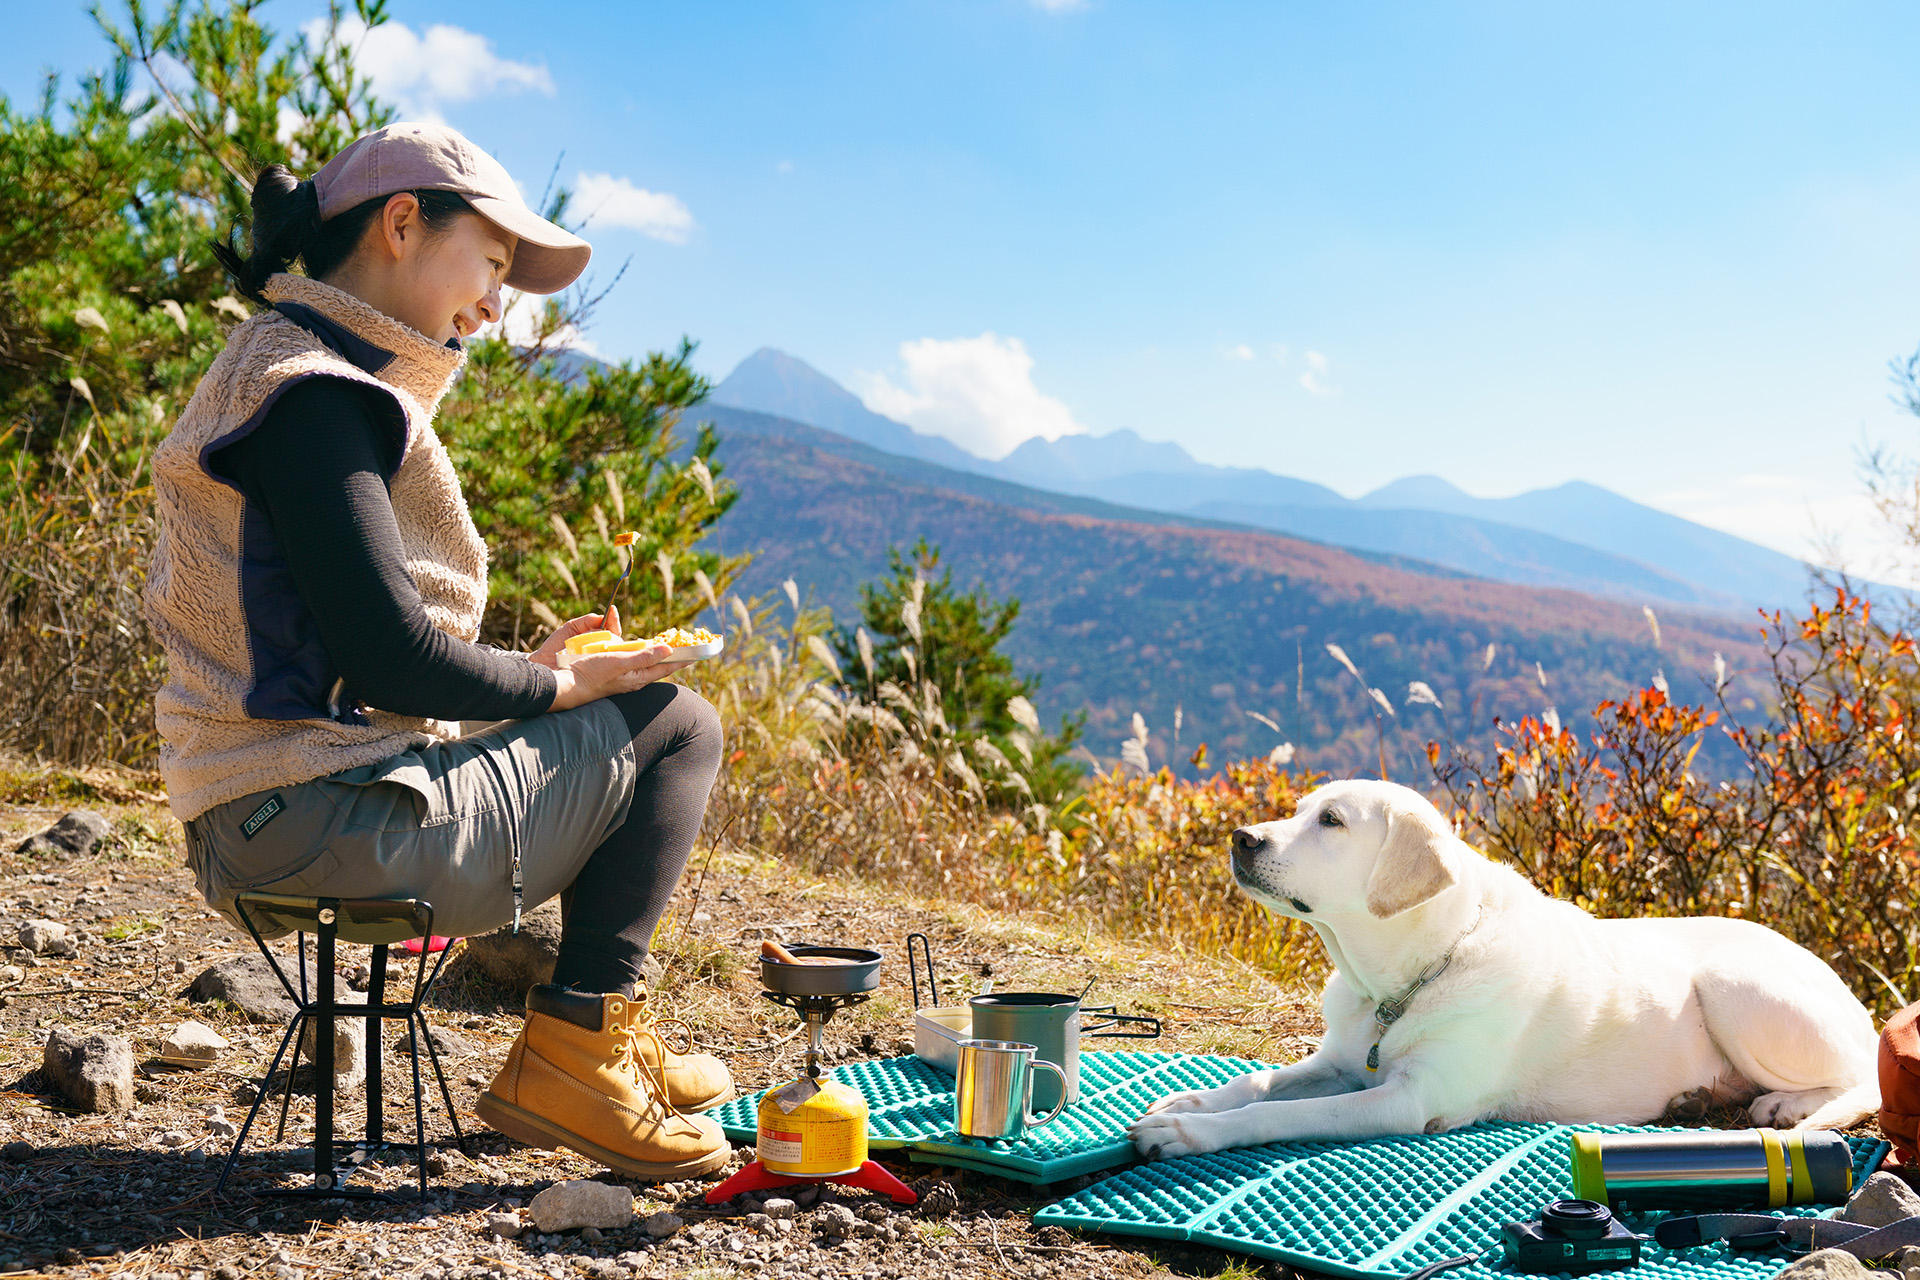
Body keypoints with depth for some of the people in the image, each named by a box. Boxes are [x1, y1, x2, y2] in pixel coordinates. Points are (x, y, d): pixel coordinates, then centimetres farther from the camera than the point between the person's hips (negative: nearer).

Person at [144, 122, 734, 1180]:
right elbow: (389, 655, -22)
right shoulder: (313, 391, -15)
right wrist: (556, 684, -6)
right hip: (330, 820, -11)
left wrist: (530, 666, 11)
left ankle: (589, 1044, 27)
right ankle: (573, 1044, 4)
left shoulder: (281, 365, 17)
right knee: (676, 725, -1)